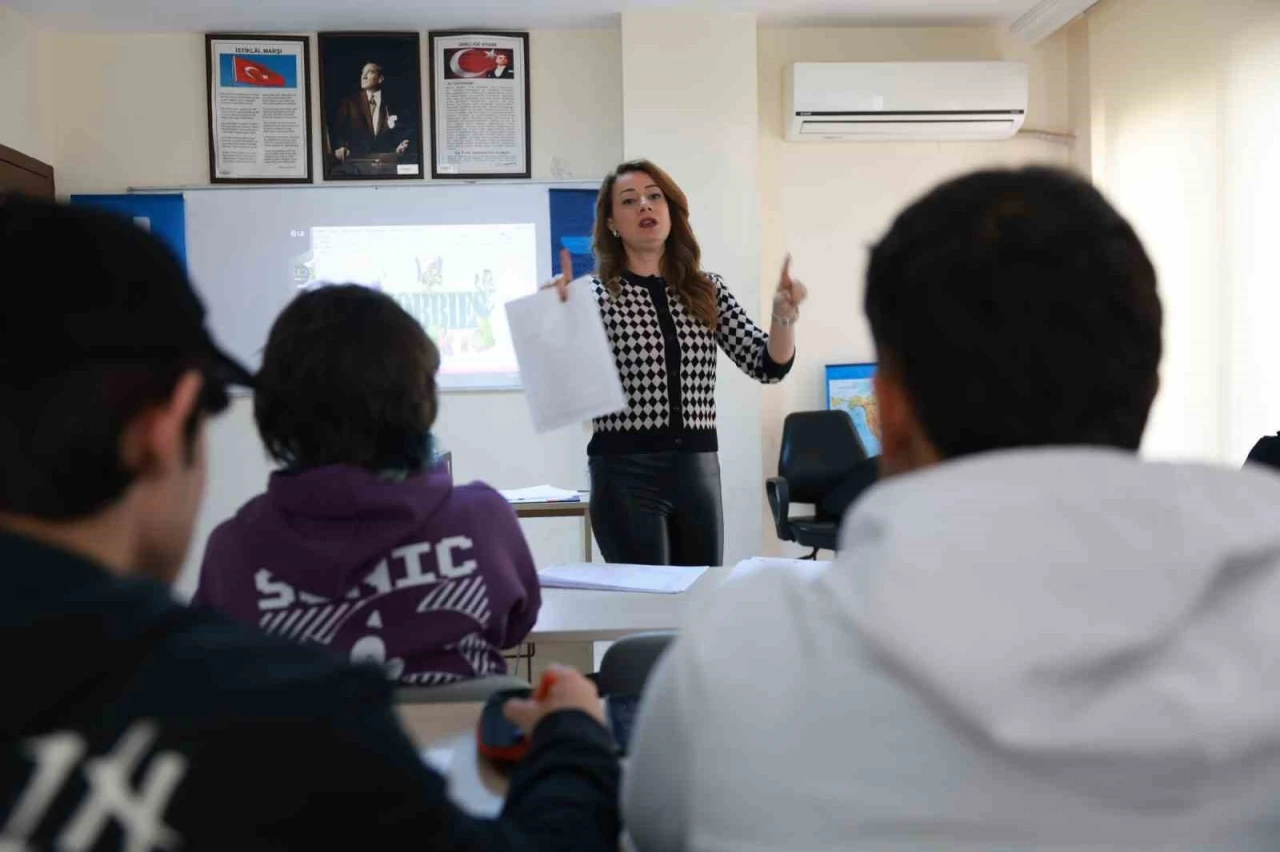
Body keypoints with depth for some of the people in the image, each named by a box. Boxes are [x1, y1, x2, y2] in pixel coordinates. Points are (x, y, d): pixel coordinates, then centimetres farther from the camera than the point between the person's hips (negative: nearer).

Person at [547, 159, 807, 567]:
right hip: (626, 473, -4)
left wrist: (784, 313, -14)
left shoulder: (707, 289, 8)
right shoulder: (594, 294, -3)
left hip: (699, 469, 4)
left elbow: (768, 366, 3)